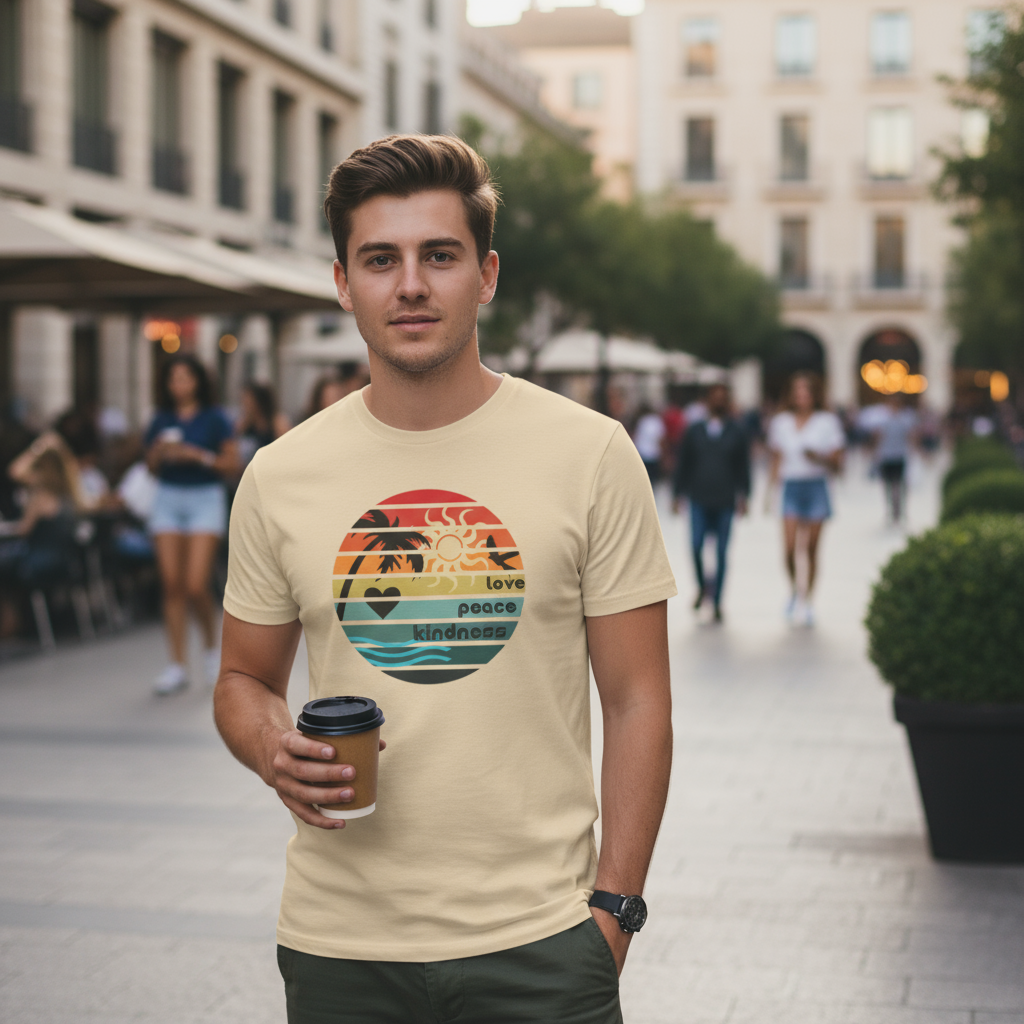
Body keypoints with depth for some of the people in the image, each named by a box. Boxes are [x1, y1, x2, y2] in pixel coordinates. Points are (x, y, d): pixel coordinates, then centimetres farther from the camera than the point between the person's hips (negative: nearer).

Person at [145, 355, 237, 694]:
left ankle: (211, 644, 17)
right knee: (172, 586, -1)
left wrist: (198, 455, -15)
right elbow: (151, 466, 13)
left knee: (196, 585, -12)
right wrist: (159, 453, -8)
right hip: (168, 499, 3)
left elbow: (231, 463, -3)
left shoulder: (214, 419, -1)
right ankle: (177, 666, 5)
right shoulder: (161, 421, 9)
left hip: (205, 498, -3)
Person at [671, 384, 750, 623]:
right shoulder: (694, 431, 6)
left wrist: (743, 497, 1)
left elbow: (743, 466, 6)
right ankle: (702, 587, 17)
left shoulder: (737, 432, 5)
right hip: (699, 500, 0)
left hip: (725, 501, 0)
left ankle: (716, 602, 12)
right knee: (696, 545, -11)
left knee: (721, 553, 1)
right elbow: (682, 465, 10)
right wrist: (678, 494, 8)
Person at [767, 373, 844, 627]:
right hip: (791, 486, 1)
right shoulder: (781, 422, 9)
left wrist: (818, 457, -18)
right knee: (790, 548, -9)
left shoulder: (827, 421, 2)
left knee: (811, 549, 1)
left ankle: (805, 601, 13)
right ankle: (794, 590, 18)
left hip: (816, 486, -1)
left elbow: (836, 463, 1)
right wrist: (770, 492, 8)